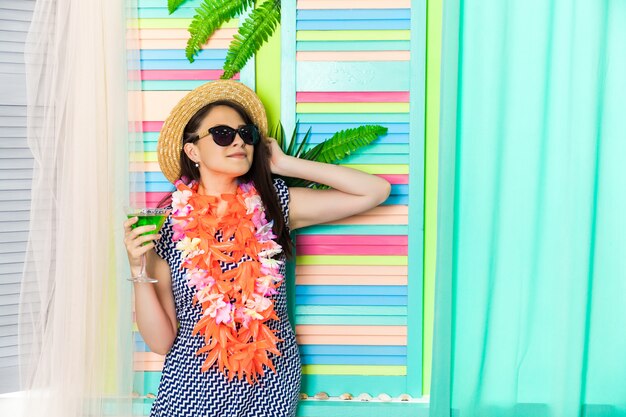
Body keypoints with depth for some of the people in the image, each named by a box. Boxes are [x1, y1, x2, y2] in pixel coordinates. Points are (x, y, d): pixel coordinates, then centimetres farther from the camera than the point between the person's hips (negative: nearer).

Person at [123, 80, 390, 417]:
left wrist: (286, 164, -6)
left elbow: (376, 190, -8)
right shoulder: (168, 226, -6)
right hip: (192, 389, -1)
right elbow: (161, 341, -5)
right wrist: (139, 269, -19)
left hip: (271, 389, 1)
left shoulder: (274, 205, -4)